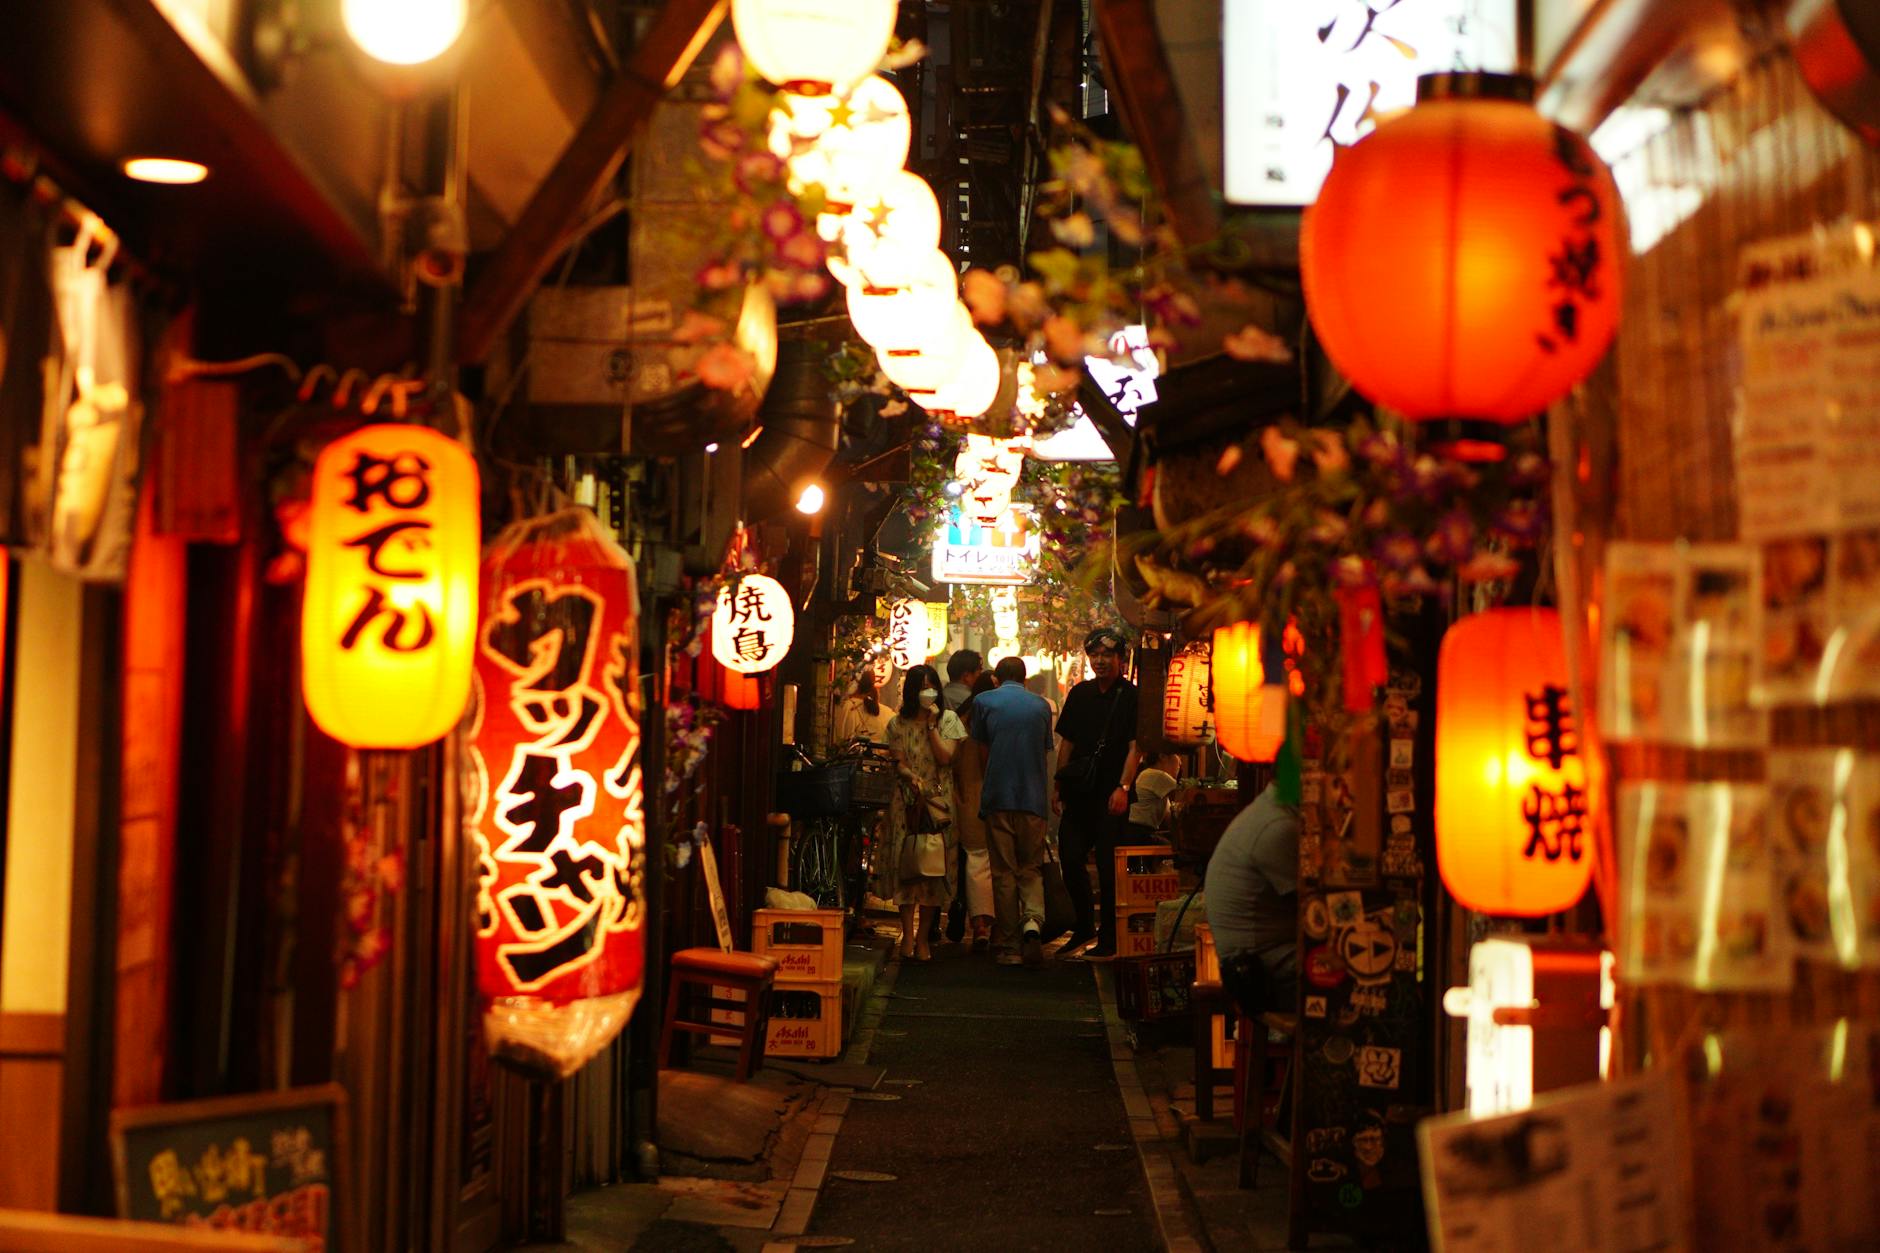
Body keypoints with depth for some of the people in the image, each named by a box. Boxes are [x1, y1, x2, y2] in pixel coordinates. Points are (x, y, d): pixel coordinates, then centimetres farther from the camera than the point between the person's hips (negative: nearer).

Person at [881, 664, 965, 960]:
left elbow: (946, 758, -5)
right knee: (905, 861, -8)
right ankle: (908, 934, -6)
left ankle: (922, 937, 3)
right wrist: (913, 778, -18)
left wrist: (931, 725, -7)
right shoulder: (898, 723, 9)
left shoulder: (948, 719, 7)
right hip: (907, 801, 0)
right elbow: (898, 761, 1)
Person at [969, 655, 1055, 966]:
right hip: (1034, 798, 2)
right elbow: (1046, 753, 16)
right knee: (1031, 870, 10)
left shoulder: (984, 701, 2)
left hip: (998, 797, -2)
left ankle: (1008, 947, 6)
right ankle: (1033, 921, -17)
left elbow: (980, 747, 7)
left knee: (1004, 873, 5)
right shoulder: (1041, 705, 10)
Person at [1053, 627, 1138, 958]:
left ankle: (1109, 939, 5)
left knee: (1108, 866, -4)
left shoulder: (1131, 697, -3)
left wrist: (1122, 787, -20)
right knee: (1070, 858, 4)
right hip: (1079, 793, 5)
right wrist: (1059, 785, 10)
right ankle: (1085, 927, 22)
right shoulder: (1080, 694, 13)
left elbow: (1135, 747, -9)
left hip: (1111, 795, -5)